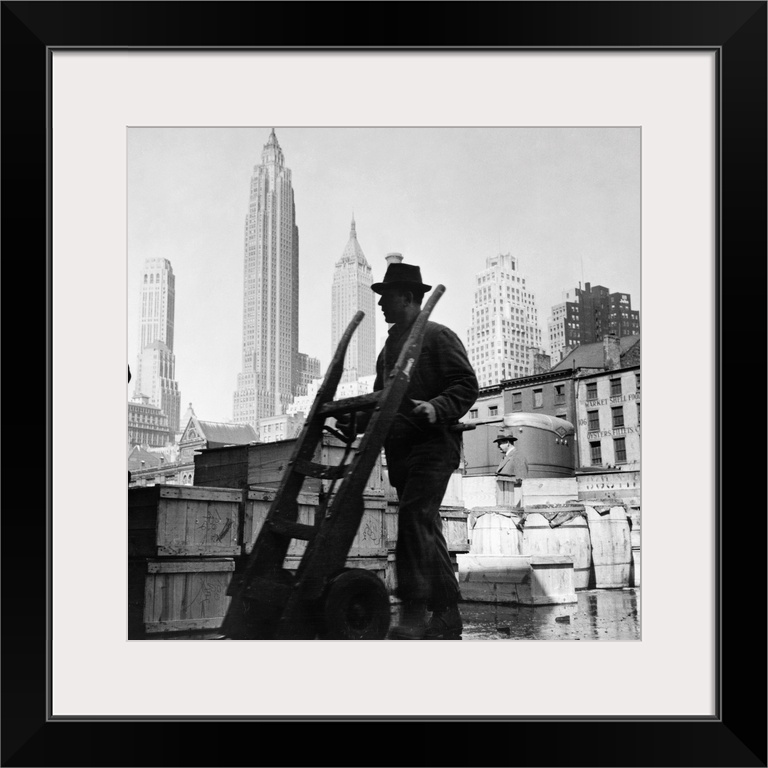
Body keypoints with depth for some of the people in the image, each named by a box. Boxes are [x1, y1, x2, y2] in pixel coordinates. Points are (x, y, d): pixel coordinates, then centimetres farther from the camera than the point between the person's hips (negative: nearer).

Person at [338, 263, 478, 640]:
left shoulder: (438, 336, 0)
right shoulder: (389, 346, 23)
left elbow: (467, 385, -8)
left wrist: (436, 408, -25)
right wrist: (355, 420, 7)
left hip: (434, 443, -8)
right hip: (401, 449, 8)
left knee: (414, 517, -21)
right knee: (426, 528, 8)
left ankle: (413, 613, -21)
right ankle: (447, 615, 14)